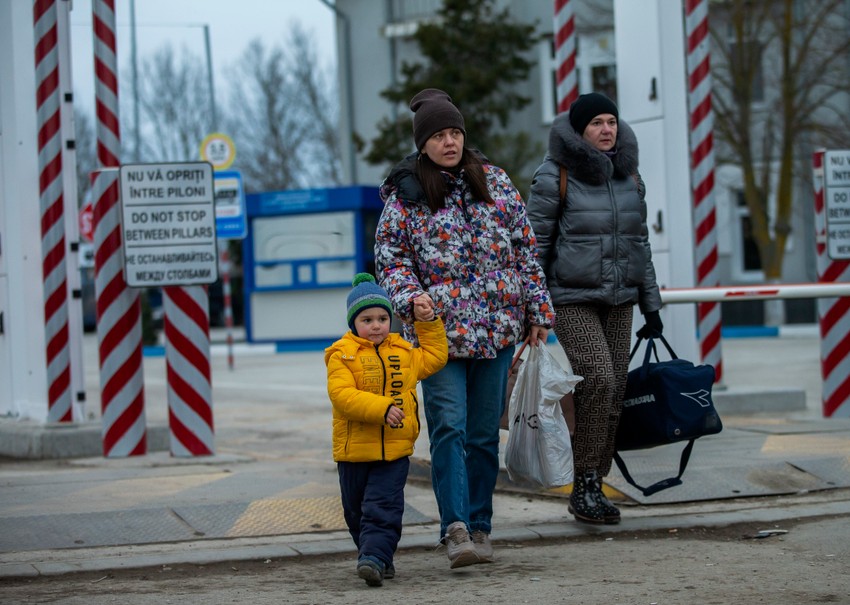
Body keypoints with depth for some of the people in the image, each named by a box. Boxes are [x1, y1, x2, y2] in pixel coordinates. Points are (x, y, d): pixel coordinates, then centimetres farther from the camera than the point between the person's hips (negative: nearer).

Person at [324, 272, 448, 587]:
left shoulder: (403, 353, 11)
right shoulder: (342, 356, -6)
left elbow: (434, 358, 27)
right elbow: (342, 395, -19)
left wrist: (429, 324, 16)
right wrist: (381, 409, -27)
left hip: (394, 451, 2)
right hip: (354, 451, -2)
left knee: (383, 508, -10)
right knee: (356, 511, 11)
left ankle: (374, 558, -16)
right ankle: (380, 557, 28)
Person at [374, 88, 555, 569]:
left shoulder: (495, 181, 9)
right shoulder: (404, 193, 2)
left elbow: (525, 247, 11)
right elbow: (389, 254, 3)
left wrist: (538, 310, 8)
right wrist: (410, 295, -15)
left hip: (498, 327, 3)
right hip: (439, 329, -2)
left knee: (485, 433, 7)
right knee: (448, 427, -13)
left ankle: (480, 528, 16)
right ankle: (456, 528, -16)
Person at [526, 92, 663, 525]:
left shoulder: (629, 177, 12)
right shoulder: (555, 177, -4)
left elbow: (640, 243, 19)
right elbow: (534, 244, -4)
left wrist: (651, 305, 17)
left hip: (619, 300, 6)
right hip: (573, 299, -6)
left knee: (613, 393, 1)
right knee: (597, 379, -20)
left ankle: (592, 487, 10)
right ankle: (585, 485, -12)